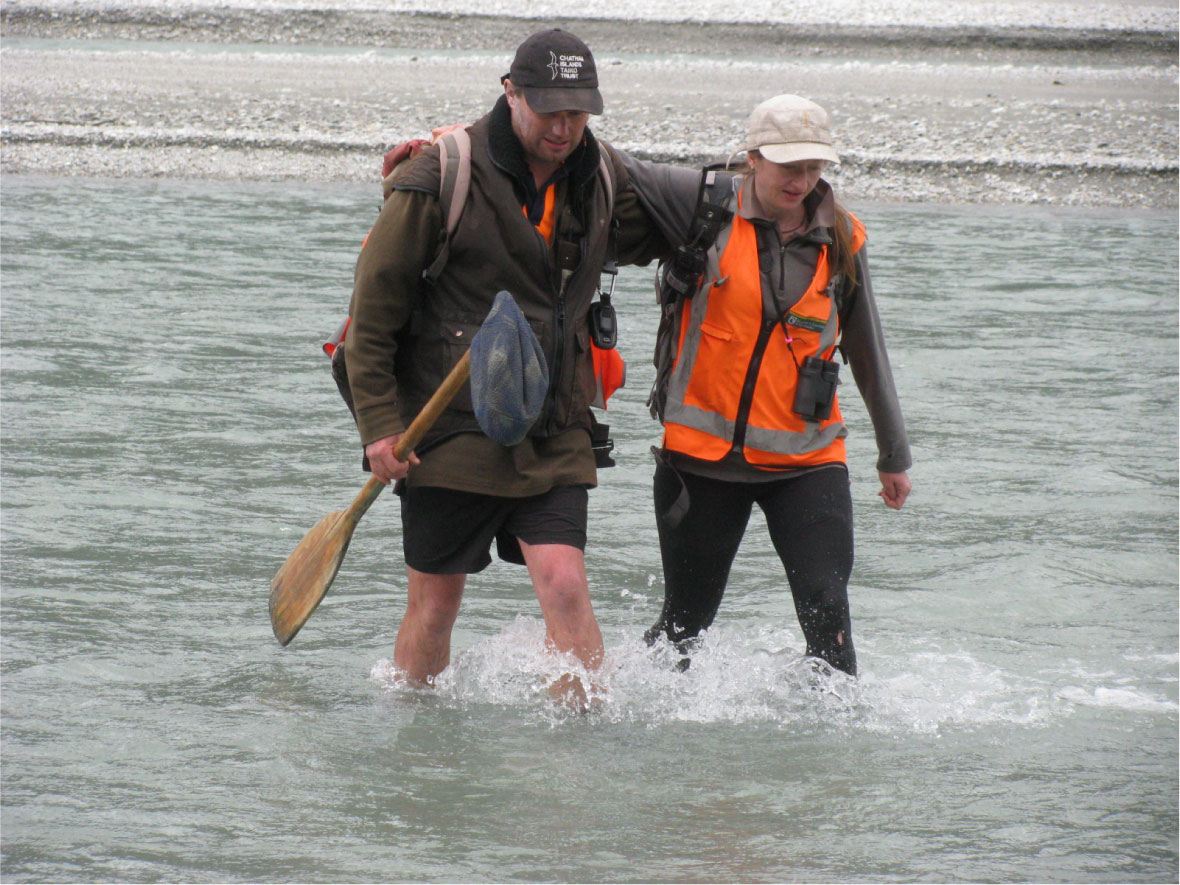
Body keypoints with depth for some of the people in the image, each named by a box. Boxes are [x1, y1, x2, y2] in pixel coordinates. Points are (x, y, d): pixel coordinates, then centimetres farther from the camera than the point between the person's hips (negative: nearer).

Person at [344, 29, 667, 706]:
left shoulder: (603, 175, 4)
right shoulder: (444, 176, -11)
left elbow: (654, 236, 25)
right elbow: (375, 302, -6)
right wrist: (380, 422, -9)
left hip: (555, 434, 3)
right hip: (450, 430, -3)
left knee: (565, 586, -12)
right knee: (434, 605, 6)